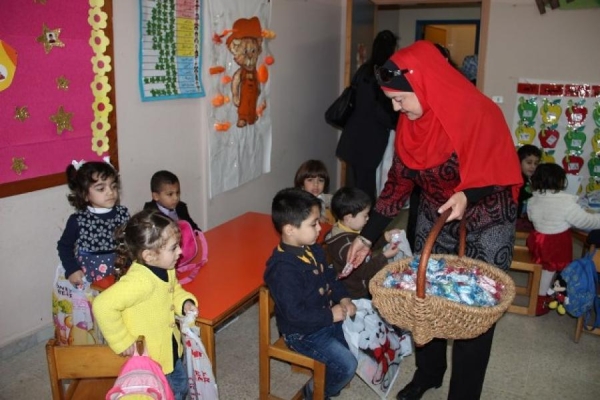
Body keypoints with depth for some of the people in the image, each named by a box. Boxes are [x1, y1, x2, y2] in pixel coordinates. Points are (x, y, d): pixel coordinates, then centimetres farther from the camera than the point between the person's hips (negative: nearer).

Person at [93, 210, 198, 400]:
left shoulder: (167, 270, -7)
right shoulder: (140, 281, -35)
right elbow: (103, 305, -39)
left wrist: (185, 303, -8)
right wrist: (122, 342, -28)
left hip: (169, 348, 8)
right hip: (147, 356, -8)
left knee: (180, 385, 25)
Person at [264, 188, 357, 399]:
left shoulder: (313, 250, 0)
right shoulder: (284, 269, -30)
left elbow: (330, 277, 13)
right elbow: (295, 314, -29)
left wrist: (344, 299, -4)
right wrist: (331, 315, -22)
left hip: (327, 319, 9)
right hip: (302, 332, -9)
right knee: (347, 365, -14)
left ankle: (326, 379, 30)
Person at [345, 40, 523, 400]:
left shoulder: (478, 114, -26)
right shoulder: (410, 122, -8)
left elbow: (499, 172, -17)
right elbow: (399, 180, -2)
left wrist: (467, 196, -39)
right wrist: (368, 236, -3)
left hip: (487, 214, -5)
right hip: (436, 210, 5)